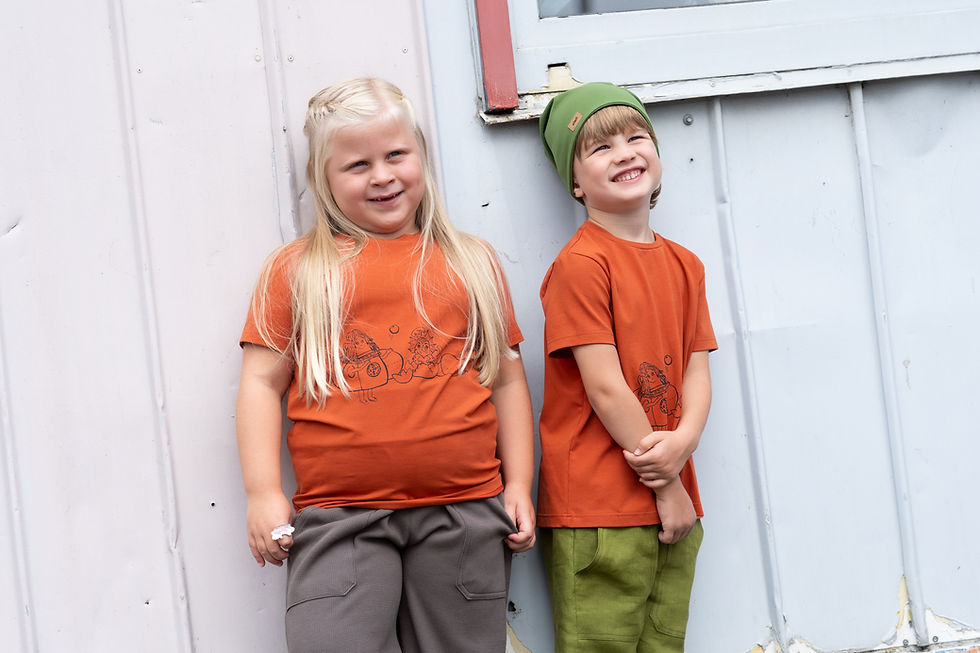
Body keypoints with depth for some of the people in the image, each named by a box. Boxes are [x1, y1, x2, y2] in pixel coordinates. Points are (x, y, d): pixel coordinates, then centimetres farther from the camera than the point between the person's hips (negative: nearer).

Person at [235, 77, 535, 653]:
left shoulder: (473, 261, 14)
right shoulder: (297, 269, 8)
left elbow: (507, 378, 15)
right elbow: (263, 381, 6)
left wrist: (519, 485, 8)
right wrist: (264, 493, -2)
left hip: (464, 511, 2)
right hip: (340, 518, -1)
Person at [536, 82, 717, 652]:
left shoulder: (684, 264, 12)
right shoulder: (581, 264, -11)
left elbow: (698, 369, 7)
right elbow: (605, 387, -14)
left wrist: (684, 441, -14)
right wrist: (667, 486, -10)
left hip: (674, 505, 7)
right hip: (597, 509, -7)